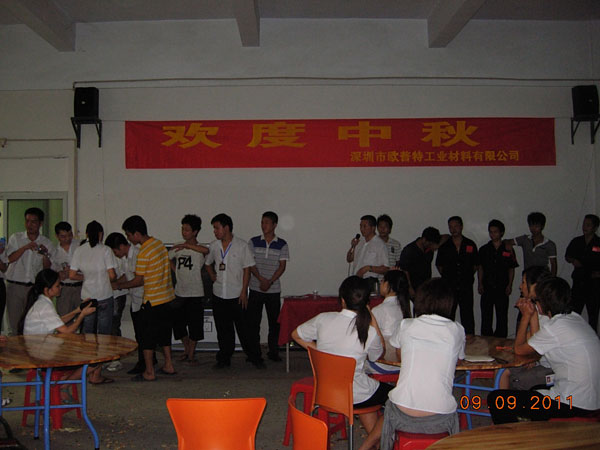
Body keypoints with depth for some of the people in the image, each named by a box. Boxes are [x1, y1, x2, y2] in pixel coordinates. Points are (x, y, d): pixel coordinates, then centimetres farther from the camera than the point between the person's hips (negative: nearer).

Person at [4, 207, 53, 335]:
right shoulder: (16, 238, 6)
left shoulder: (47, 243, 6)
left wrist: (45, 255, -17)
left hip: (34, 286, 0)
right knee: (14, 320, 2)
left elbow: (47, 268, 2)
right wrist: (25, 247, -19)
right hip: (14, 285, 0)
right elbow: (11, 258, -7)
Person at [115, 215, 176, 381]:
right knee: (163, 332, 18)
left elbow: (139, 280, -13)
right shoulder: (159, 243, 6)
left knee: (147, 336, 3)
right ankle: (168, 365, 25)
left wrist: (119, 285, 4)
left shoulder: (144, 253, -20)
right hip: (167, 297, 8)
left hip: (152, 300, -8)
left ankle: (149, 372, 9)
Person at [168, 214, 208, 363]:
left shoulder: (199, 249, -9)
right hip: (179, 293, 5)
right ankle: (186, 348, 31)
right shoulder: (178, 247, 6)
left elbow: (206, 250, -34)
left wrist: (186, 245, -33)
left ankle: (191, 354, 17)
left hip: (195, 293, -5)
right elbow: (168, 258, 25)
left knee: (194, 325, 1)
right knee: (178, 323, 10)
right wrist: (177, 271, 12)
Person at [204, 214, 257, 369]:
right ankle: (224, 359, 20)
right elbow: (207, 263, 24)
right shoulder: (213, 246, 7)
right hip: (219, 294, 4)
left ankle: (254, 357, 11)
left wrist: (244, 292, -10)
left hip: (237, 295, -4)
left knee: (243, 328, -1)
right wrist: (212, 275, 6)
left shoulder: (242, 245, -6)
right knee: (223, 329, 10)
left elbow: (247, 269, -5)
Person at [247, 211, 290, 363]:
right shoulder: (254, 242, 3)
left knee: (274, 321, 4)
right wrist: (261, 279, -15)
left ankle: (273, 351, 16)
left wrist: (270, 282, -15)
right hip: (256, 288, 1)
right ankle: (254, 352, 13)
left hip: (274, 290, 0)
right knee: (252, 321, 2)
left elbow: (282, 266, -3)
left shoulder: (282, 244, 2)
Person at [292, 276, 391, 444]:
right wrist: (373, 320, -2)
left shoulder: (323, 319, -12)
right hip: (354, 397, -4)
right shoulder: (369, 331, -19)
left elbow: (296, 335, 4)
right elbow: (379, 353, 3)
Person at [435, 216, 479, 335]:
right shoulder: (444, 246, 7)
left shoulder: (470, 245, 6)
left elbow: (476, 265, 13)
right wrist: (446, 276, 8)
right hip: (449, 286, 1)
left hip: (466, 286, 0)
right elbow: (439, 265, 16)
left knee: (467, 316, 0)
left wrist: (467, 276, 7)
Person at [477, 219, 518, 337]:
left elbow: (511, 269, 7)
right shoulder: (484, 249, 8)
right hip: (487, 288, 1)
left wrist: (509, 285, -2)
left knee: (502, 318, 3)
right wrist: (480, 284, 1)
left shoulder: (508, 250, 4)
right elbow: (480, 268, 11)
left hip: (502, 289, -1)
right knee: (486, 317, 4)